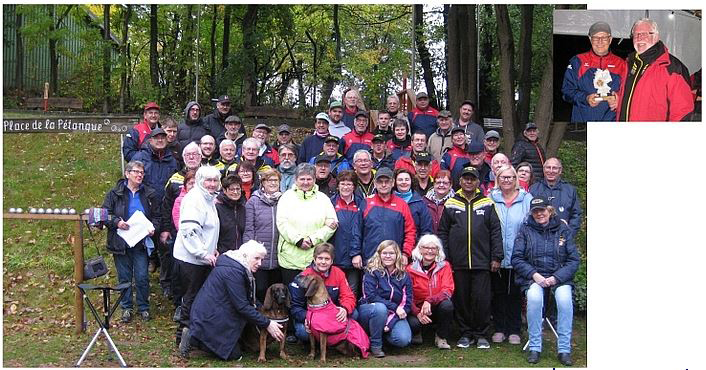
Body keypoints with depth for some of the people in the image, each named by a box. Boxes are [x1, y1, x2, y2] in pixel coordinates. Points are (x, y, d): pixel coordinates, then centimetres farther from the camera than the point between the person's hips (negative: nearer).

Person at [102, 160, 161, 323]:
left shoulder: (149, 194, 4)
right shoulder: (115, 193, -2)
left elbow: (156, 216, 11)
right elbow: (105, 213, -1)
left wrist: (152, 228, -8)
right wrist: (116, 222, -18)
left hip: (141, 242, 1)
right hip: (121, 241, -1)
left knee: (142, 277, 1)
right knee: (124, 277, 8)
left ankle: (143, 307, 18)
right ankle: (126, 307, 23)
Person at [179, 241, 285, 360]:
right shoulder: (233, 271, -23)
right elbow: (242, 306, -22)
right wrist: (267, 324, -18)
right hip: (209, 318, -10)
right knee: (234, 355, -3)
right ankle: (193, 338, -2)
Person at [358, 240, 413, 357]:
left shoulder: (404, 276, 1)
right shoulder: (371, 272, -7)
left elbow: (407, 303, -4)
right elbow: (371, 296, -17)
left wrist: (391, 322, -18)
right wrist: (394, 307, -23)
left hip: (395, 314, 3)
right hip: (369, 310, -3)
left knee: (403, 340, -25)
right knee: (380, 308, -38)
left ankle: (384, 333, 10)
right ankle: (375, 344, -17)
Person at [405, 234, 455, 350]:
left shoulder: (444, 266, -1)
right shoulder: (411, 269, -3)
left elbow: (448, 290, -13)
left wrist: (429, 300, -29)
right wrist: (417, 313, -23)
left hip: (438, 308, 1)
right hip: (418, 309, -1)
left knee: (447, 304, -33)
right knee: (412, 323, -33)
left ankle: (441, 338, -8)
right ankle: (416, 334, 7)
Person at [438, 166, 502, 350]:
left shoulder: (487, 204, 6)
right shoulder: (450, 205, 8)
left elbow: (496, 232, 5)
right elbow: (442, 233, 8)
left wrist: (496, 257, -1)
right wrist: (444, 258, 1)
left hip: (481, 262, -1)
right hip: (458, 263, 1)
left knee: (481, 299, -1)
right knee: (461, 299, 6)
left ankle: (480, 334, 12)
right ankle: (466, 333, 18)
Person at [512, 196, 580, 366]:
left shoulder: (563, 229, 6)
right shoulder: (525, 229, 6)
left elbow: (574, 260, 2)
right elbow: (516, 258, 2)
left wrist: (556, 277, -12)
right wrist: (534, 275, -12)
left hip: (560, 277, 0)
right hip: (533, 277, 0)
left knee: (565, 299, -31)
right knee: (534, 297, -33)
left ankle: (564, 349, -20)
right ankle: (534, 347, -21)